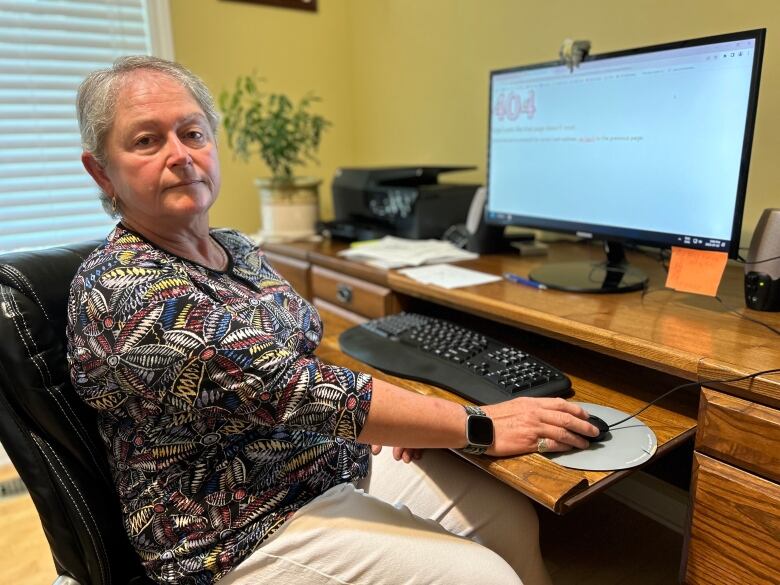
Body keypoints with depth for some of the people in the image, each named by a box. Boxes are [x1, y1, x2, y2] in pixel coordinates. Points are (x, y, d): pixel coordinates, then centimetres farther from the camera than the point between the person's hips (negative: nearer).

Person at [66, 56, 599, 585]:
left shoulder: (237, 248, 4)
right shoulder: (121, 289, -21)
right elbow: (289, 388, -29)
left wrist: (386, 410, -7)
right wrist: (478, 426, -25)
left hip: (338, 456, 7)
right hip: (248, 532, -7)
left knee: (515, 519, 3)